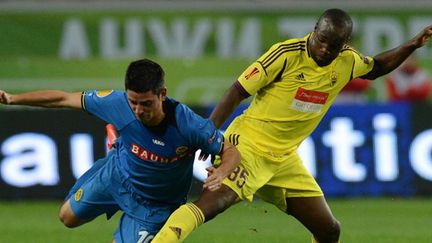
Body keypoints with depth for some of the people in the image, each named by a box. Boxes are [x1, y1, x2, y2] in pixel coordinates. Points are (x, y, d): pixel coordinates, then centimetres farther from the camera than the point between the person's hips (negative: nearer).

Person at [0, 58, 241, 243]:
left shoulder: (188, 125, -39)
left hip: (154, 204, -3)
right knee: (69, 217, 24)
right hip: (117, 171, 3)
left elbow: (231, 151, -25)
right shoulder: (117, 103, -33)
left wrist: (221, 172, -48)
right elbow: (65, 99, -19)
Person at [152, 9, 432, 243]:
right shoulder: (287, 54, -15)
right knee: (217, 200, -31)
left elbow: (375, 68, 28)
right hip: (249, 144, -7)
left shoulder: (347, 62, 3)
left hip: (285, 158, 7)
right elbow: (238, 91, -12)